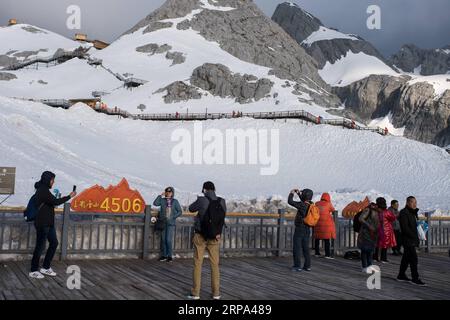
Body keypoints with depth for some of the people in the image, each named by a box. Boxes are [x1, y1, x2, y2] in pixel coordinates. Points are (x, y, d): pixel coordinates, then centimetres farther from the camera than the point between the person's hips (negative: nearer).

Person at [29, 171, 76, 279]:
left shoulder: (44, 190, 14)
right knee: (40, 246, -2)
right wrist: (69, 196, -14)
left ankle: (46, 267, 20)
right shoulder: (42, 191, -17)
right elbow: (55, 201, -22)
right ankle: (33, 271, 8)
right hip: (42, 223, -10)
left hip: (48, 223, 10)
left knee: (54, 243, 12)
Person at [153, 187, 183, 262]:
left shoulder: (175, 201, 3)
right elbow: (155, 203, -11)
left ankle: (169, 256, 2)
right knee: (163, 239, 7)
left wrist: (173, 217, -8)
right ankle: (163, 255, 19)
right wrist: (160, 195, -10)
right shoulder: (162, 200, 5)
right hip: (163, 222, 2)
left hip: (171, 223, -2)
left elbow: (180, 211, 4)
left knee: (168, 240, -9)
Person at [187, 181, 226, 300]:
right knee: (215, 265, 11)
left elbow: (191, 209, 5)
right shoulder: (222, 202, -3)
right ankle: (216, 293, 13)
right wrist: (218, 233, 12)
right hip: (214, 237, 3)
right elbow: (222, 218, 2)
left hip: (200, 236, -2)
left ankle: (195, 293, 8)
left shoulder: (201, 200, -12)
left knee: (197, 264, 6)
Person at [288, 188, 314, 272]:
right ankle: (307, 266, 11)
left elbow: (290, 202, -19)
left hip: (299, 229, -7)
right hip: (307, 229, 7)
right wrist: (299, 193, 25)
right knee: (306, 248, 11)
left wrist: (291, 194, -2)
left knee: (297, 248, -1)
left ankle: (297, 266, -3)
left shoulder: (301, 205, -20)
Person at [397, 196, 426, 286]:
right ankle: (415, 278, -6)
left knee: (406, 258, 14)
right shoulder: (404, 213, -14)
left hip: (412, 240, 9)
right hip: (408, 239, -9)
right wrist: (414, 236, -18)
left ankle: (401, 275, 23)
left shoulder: (413, 213, 16)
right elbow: (405, 228, -20)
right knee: (414, 259, -10)